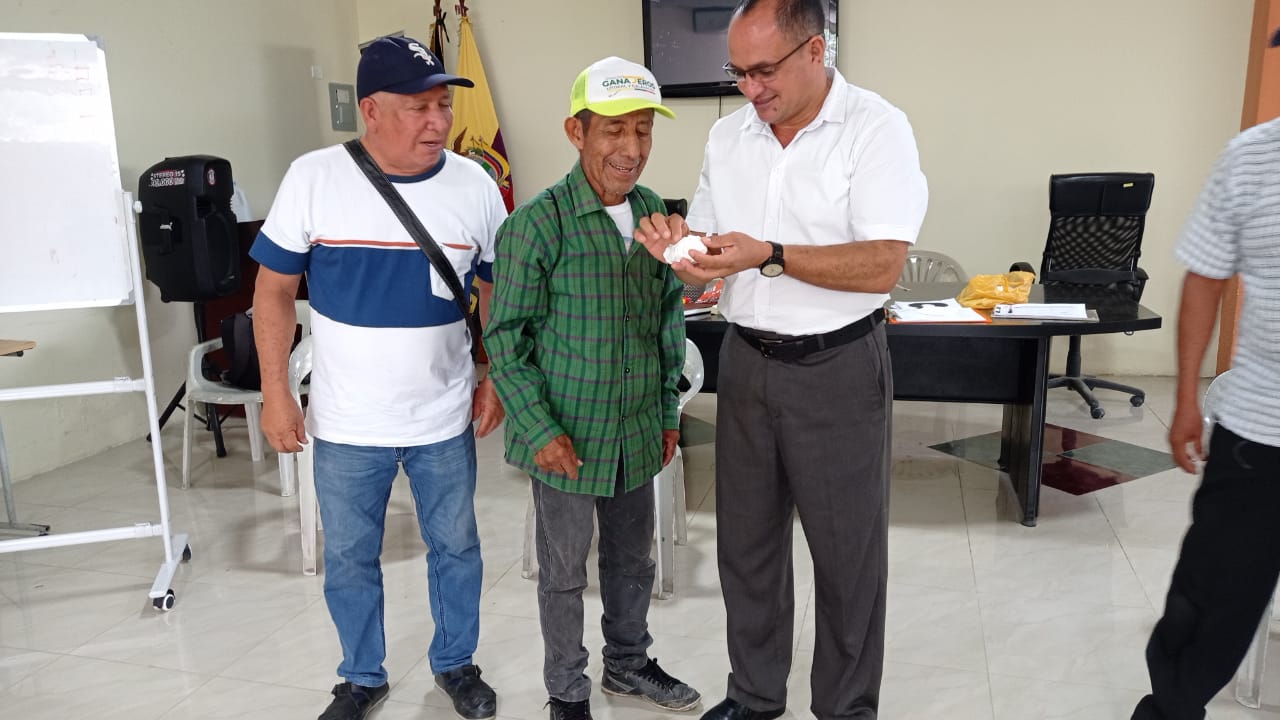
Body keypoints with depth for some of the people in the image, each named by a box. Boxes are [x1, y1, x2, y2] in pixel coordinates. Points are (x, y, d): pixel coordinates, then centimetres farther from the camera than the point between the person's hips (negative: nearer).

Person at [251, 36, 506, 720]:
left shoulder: (474, 185, -5)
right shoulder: (313, 178, -9)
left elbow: (497, 290, 6)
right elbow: (274, 289, -2)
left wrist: (496, 378, 2)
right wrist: (276, 393, -5)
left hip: (445, 418, 1)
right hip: (346, 423, 0)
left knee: (455, 546, 16)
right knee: (348, 558, 14)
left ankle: (456, 662, 40)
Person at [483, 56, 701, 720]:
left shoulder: (654, 212, 0)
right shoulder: (538, 223, -16)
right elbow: (506, 338, -12)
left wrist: (668, 412, 11)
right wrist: (540, 430, -15)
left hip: (638, 432, 5)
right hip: (567, 436, -5)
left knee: (632, 558, 21)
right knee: (564, 571, 13)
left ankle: (628, 663, 45)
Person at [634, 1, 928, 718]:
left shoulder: (877, 127, -11)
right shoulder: (728, 134, 6)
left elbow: (883, 265, -19)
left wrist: (769, 255, -27)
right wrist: (679, 243, -10)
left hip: (838, 368, -5)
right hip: (747, 359, 5)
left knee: (848, 550, 8)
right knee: (746, 541, 15)